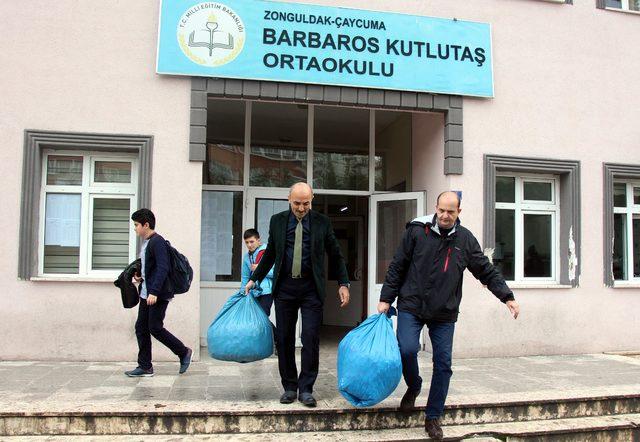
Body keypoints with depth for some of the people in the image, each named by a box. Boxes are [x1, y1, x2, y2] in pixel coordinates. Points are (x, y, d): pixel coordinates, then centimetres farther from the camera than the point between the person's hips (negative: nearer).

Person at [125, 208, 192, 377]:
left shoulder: (157, 242, -14)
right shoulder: (146, 242, 16)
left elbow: (163, 268, -22)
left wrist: (154, 292, -27)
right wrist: (140, 275, 9)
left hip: (158, 294, -10)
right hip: (146, 293, 10)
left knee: (155, 328, -6)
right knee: (141, 328, 8)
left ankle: (184, 352, 10)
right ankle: (145, 366, 15)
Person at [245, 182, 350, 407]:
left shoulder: (322, 222, 2)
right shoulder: (277, 220, 6)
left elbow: (335, 255, 8)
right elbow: (270, 253, 15)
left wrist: (343, 283, 2)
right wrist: (254, 278, 13)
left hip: (311, 288, -2)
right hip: (284, 287, 2)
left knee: (311, 338, -5)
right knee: (284, 339, 5)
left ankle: (306, 388, 6)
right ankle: (289, 387, 18)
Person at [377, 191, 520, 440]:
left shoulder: (465, 239, 3)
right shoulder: (417, 231, -3)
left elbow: (486, 271, 8)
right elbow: (397, 266, 0)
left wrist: (507, 296, -2)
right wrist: (386, 298, -2)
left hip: (445, 313, 2)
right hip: (411, 307, -2)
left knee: (443, 364, 3)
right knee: (407, 350, -18)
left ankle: (433, 417, 19)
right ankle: (413, 387, 16)